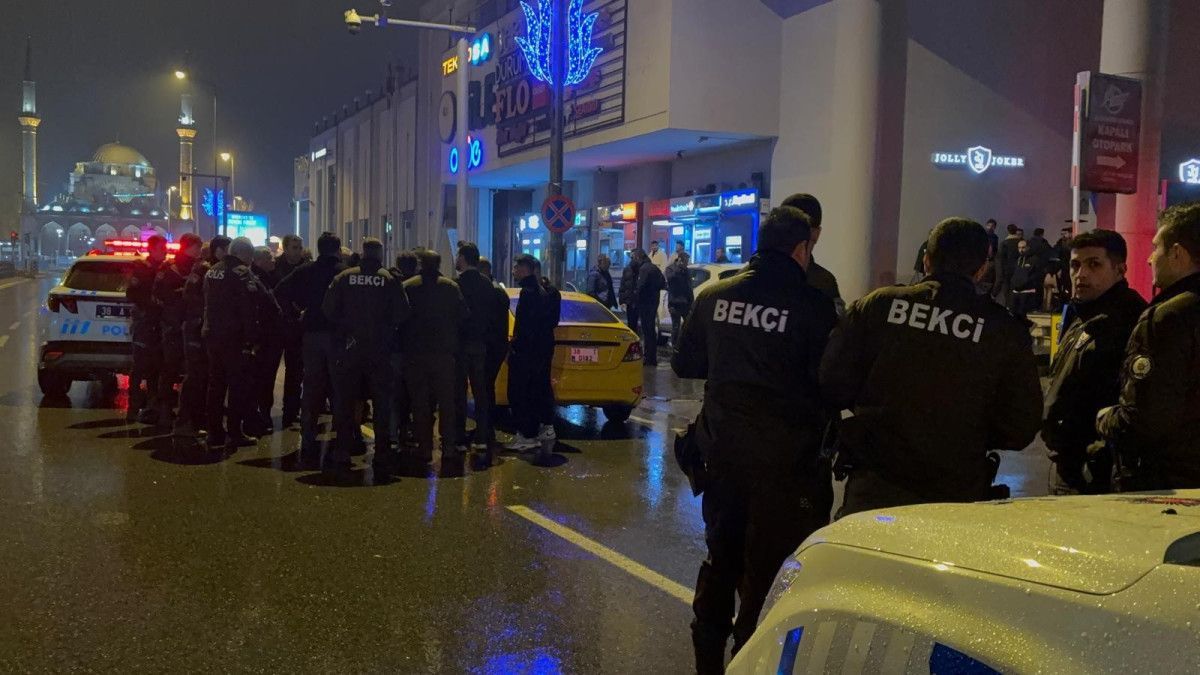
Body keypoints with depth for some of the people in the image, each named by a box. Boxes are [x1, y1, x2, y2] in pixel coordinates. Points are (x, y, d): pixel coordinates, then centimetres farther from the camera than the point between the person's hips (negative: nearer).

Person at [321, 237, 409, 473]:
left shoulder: (344, 277, -2)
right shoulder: (390, 279, -5)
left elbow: (328, 309, -5)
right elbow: (402, 313, -10)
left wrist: (343, 326, 10)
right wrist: (387, 328, 8)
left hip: (348, 349, 1)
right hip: (380, 350, -1)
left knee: (344, 402, 9)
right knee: (382, 403, 8)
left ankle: (342, 455, 10)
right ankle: (382, 455, 8)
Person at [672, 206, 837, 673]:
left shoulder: (714, 296, 0)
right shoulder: (813, 306, -13)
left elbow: (684, 364, 8)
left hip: (722, 450, 5)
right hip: (785, 459, -5)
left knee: (721, 558, 20)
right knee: (767, 570, 8)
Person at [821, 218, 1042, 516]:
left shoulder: (875, 305, -5)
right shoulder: (1005, 331, -3)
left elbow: (832, 384, -3)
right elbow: (1022, 427, 1)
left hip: (872, 491, 0)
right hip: (957, 496, 0)